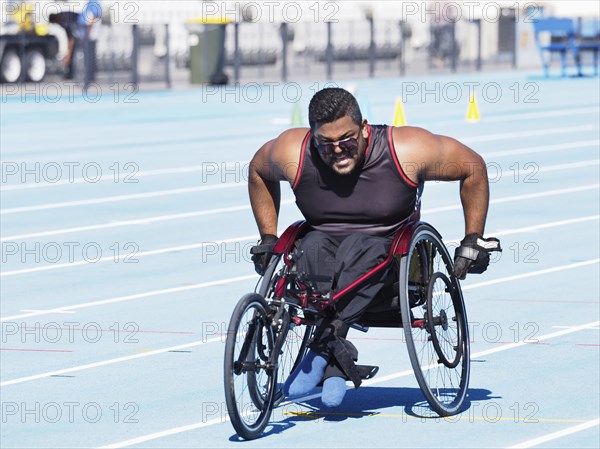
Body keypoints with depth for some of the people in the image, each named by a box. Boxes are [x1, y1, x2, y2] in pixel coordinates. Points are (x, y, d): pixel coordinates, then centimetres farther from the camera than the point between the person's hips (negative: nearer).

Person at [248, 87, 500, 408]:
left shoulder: (407, 150, -14)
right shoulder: (292, 154, -8)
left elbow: (473, 167, -1)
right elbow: (258, 171, 15)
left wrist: (473, 240, 2)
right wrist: (268, 238, 13)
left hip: (390, 256, -2)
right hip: (324, 249, 2)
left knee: (361, 246, -37)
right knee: (312, 247, -35)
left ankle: (325, 342, -40)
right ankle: (336, 365, -41)